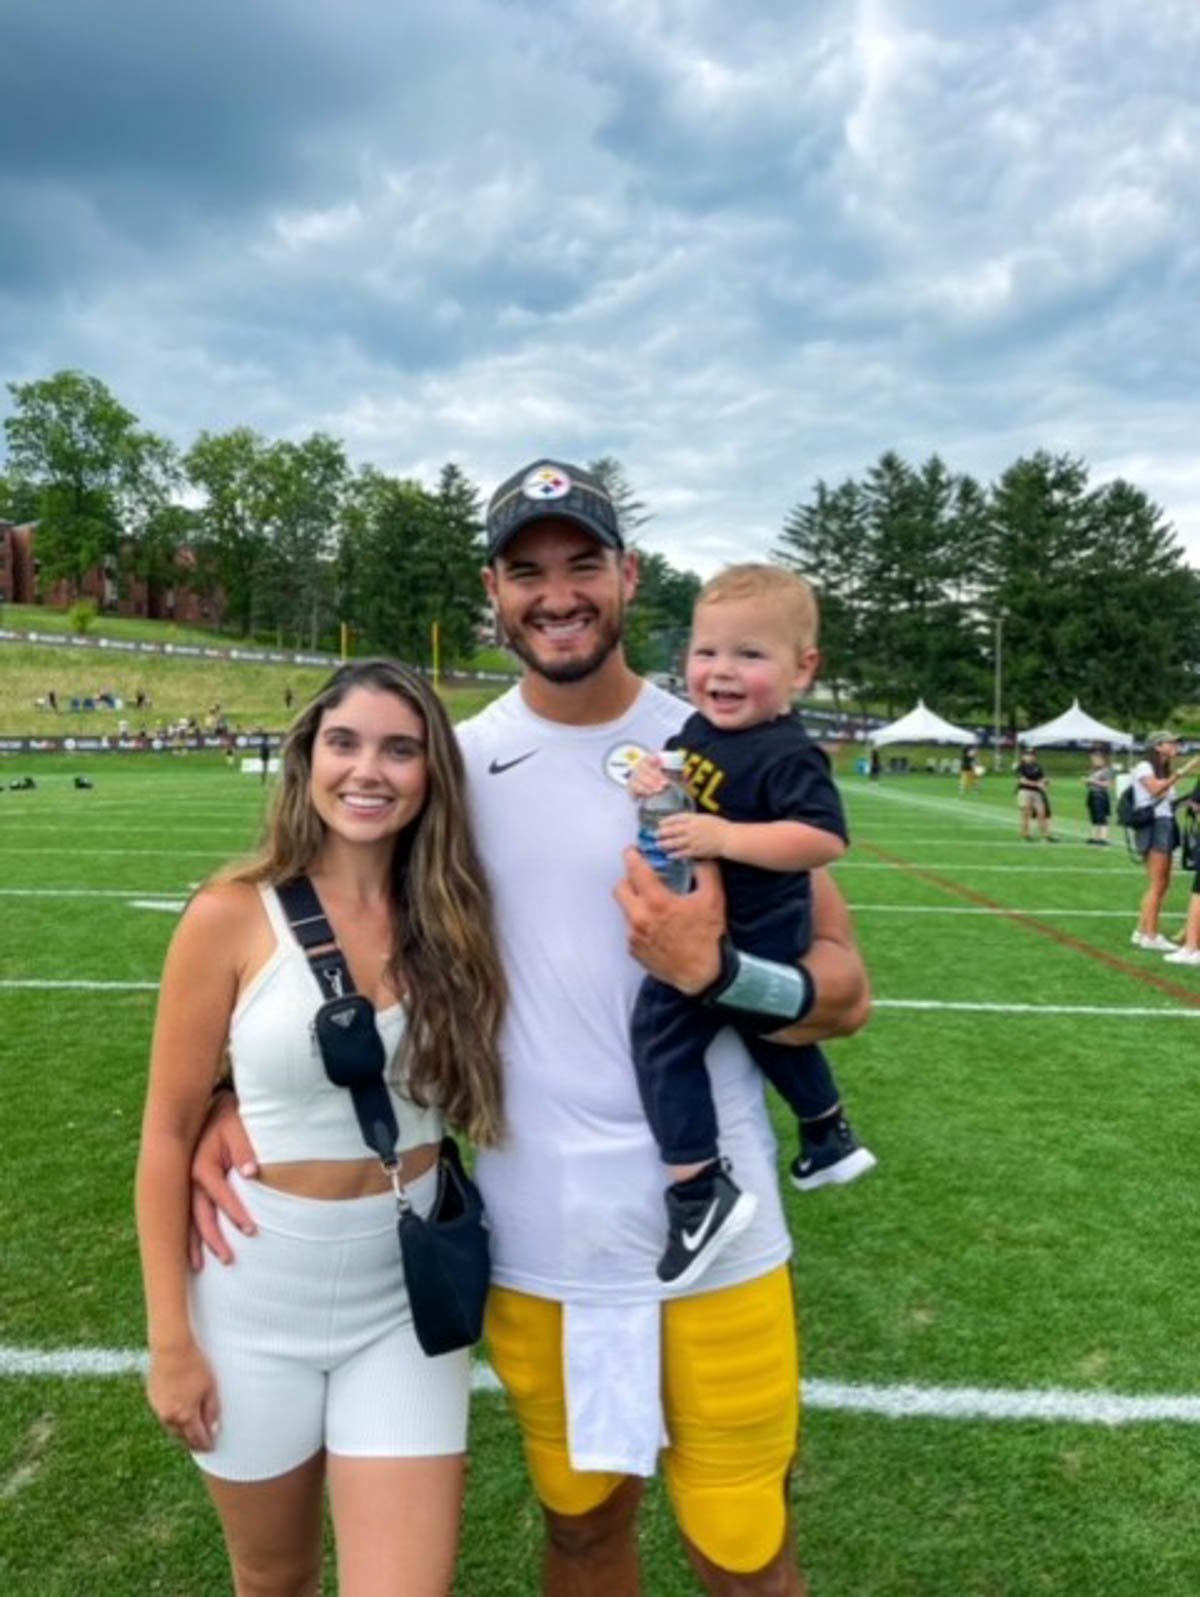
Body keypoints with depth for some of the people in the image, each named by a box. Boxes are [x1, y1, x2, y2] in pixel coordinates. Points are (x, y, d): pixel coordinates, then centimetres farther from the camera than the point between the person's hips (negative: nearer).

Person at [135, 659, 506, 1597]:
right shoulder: (235, 915, -12)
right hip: (258, 1299, -1)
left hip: (407, 1300, 1)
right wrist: (170, 1335, -5)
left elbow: (463, 1098, 5)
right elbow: (169, 1131, -6)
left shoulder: (453, 917, -5)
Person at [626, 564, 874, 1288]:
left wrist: (724, 837, -37)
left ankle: (699, 1190, -5)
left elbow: (825, 839, -31)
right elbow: (681, 793, 13)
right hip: (703, 933, 10)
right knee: (770, 1029, 27)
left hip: (744, 941, -10)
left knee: (662, 1030, -10)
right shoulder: (699, 728, 2)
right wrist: (650, 780, -10)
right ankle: (829, 1137, 50)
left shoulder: (786, 756, -23)